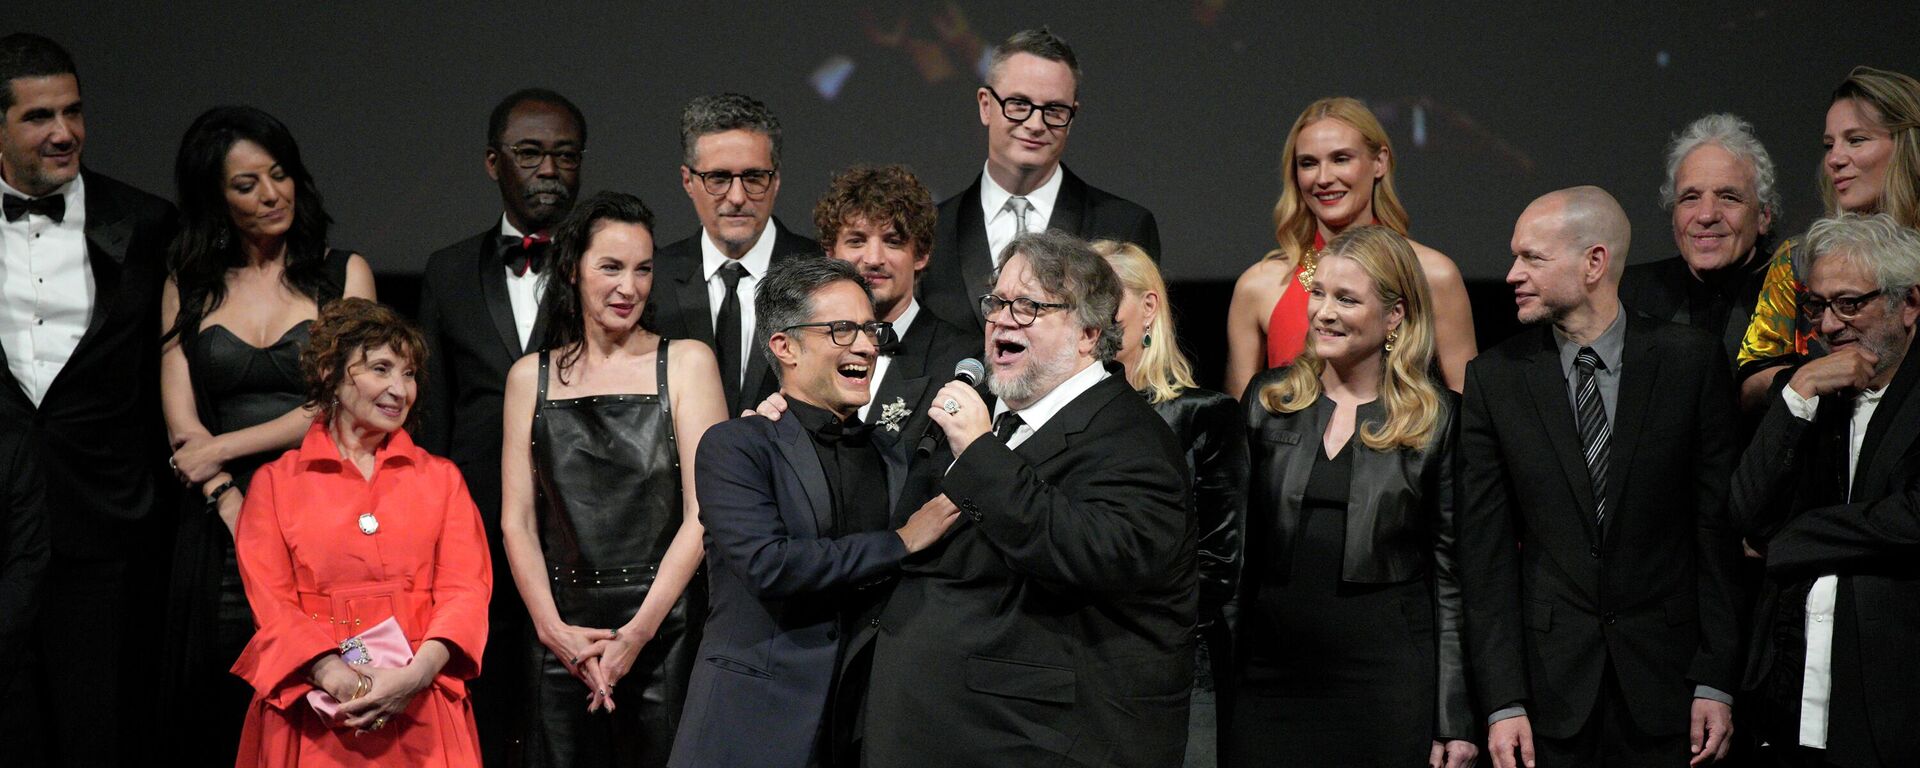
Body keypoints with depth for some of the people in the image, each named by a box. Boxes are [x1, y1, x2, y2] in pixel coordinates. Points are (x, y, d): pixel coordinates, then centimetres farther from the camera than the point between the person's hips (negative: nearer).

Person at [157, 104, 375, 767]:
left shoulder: (343, 273, 7)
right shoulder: (188, 285, 12)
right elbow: (182, 424, 4)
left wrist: (221, 450, -6)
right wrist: (238, 510, -10)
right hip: (221, 522, 2)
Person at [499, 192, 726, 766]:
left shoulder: (686, 363, 1)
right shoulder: (531, 376, 9)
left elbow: (701, 514, -5)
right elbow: (517, 521, 5)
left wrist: (638, 632, -12)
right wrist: (553, 628, -8)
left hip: (663, 628, -2)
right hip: (560, 634, 2)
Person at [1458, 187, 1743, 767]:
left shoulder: (1691, 360, -2)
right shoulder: (1494, 378, 0)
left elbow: (1719, 528, -1)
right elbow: (1483, 549, -1)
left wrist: (1717, 682, -5)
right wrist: (1503, 702, -7)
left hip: (1664, 676, 0)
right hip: (1549, 673, 1)